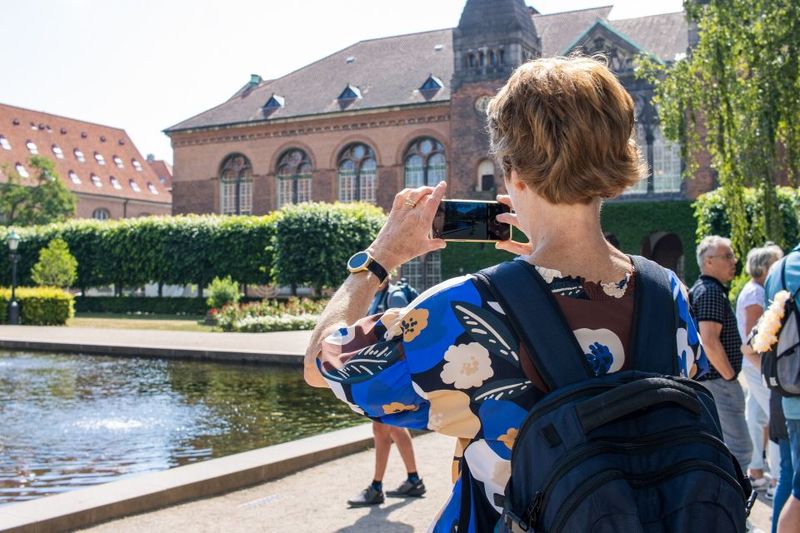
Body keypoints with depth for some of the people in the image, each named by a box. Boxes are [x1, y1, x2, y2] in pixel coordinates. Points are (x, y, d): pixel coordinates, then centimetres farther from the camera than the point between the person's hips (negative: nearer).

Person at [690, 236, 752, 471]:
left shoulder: (700, 289, 17)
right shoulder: (711, 291, -15)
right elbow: (710, 342, -25)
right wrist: (730, 375, -15)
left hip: (707, 382, 11)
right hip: (717, 382, -11)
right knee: (739, 449, -10)